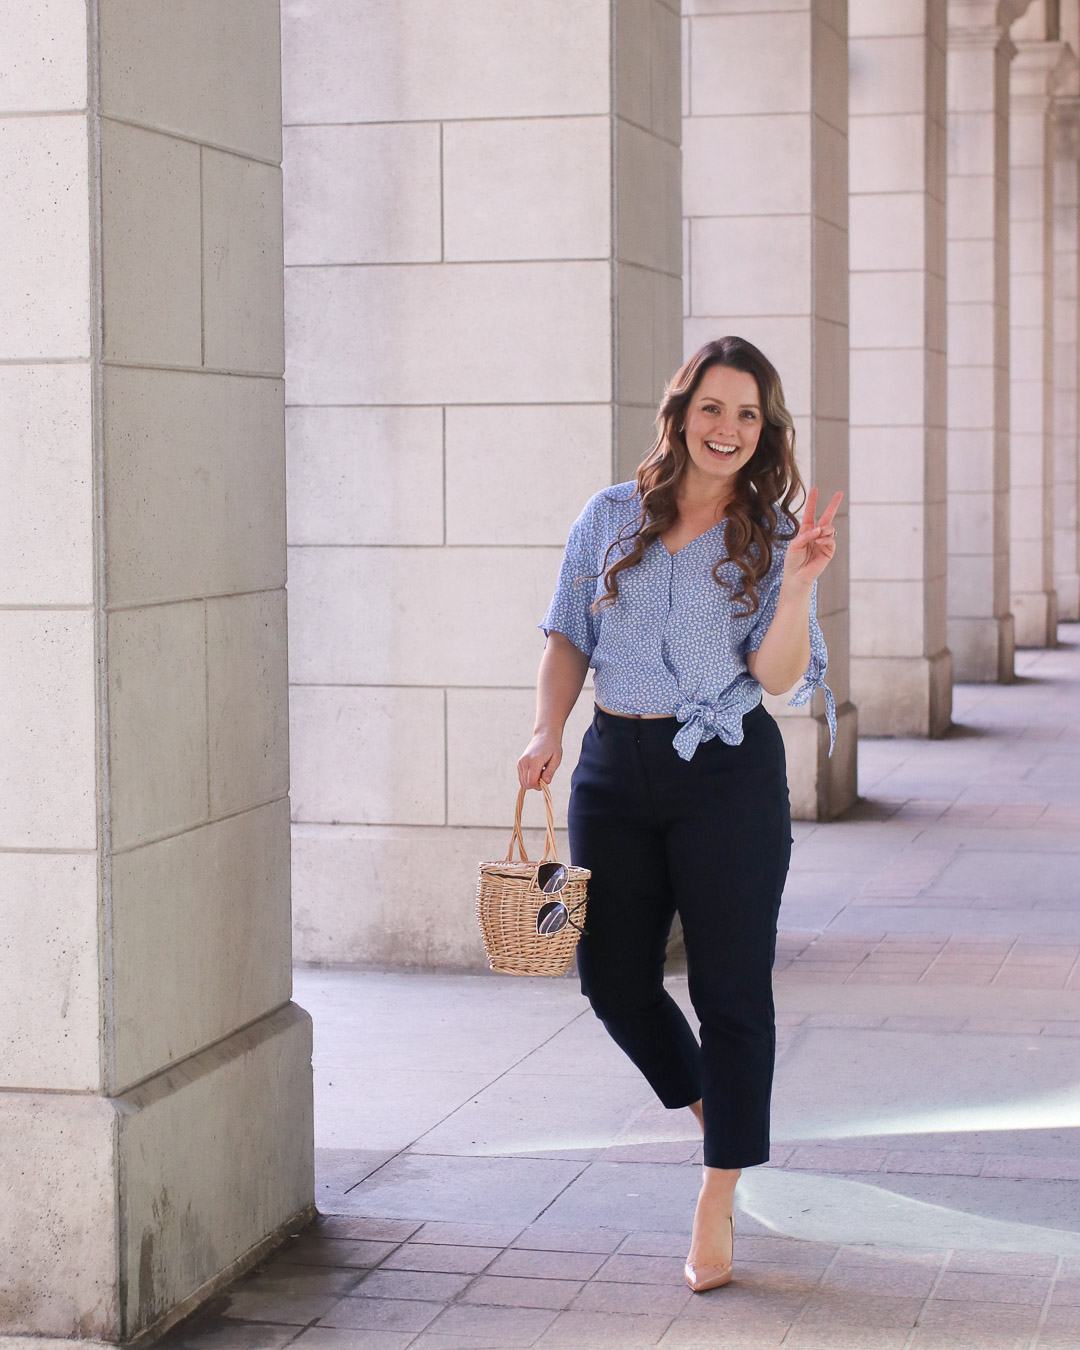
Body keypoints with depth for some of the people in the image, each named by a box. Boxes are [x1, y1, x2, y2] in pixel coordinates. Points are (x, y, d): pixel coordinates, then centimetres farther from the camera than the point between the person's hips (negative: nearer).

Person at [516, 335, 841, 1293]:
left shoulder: (771, 536, 1)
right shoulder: (611, 518, 6)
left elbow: (777, 675, -9)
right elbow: (568, 639, 12)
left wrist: (799, 582, -23)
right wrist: (547, 730, -3)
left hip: (728, 774, -3)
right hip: (616, 770, 3)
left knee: (731, 988, 0)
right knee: (613, 978, 7)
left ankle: (717, 1204, 11)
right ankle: (707, 1105, 37)